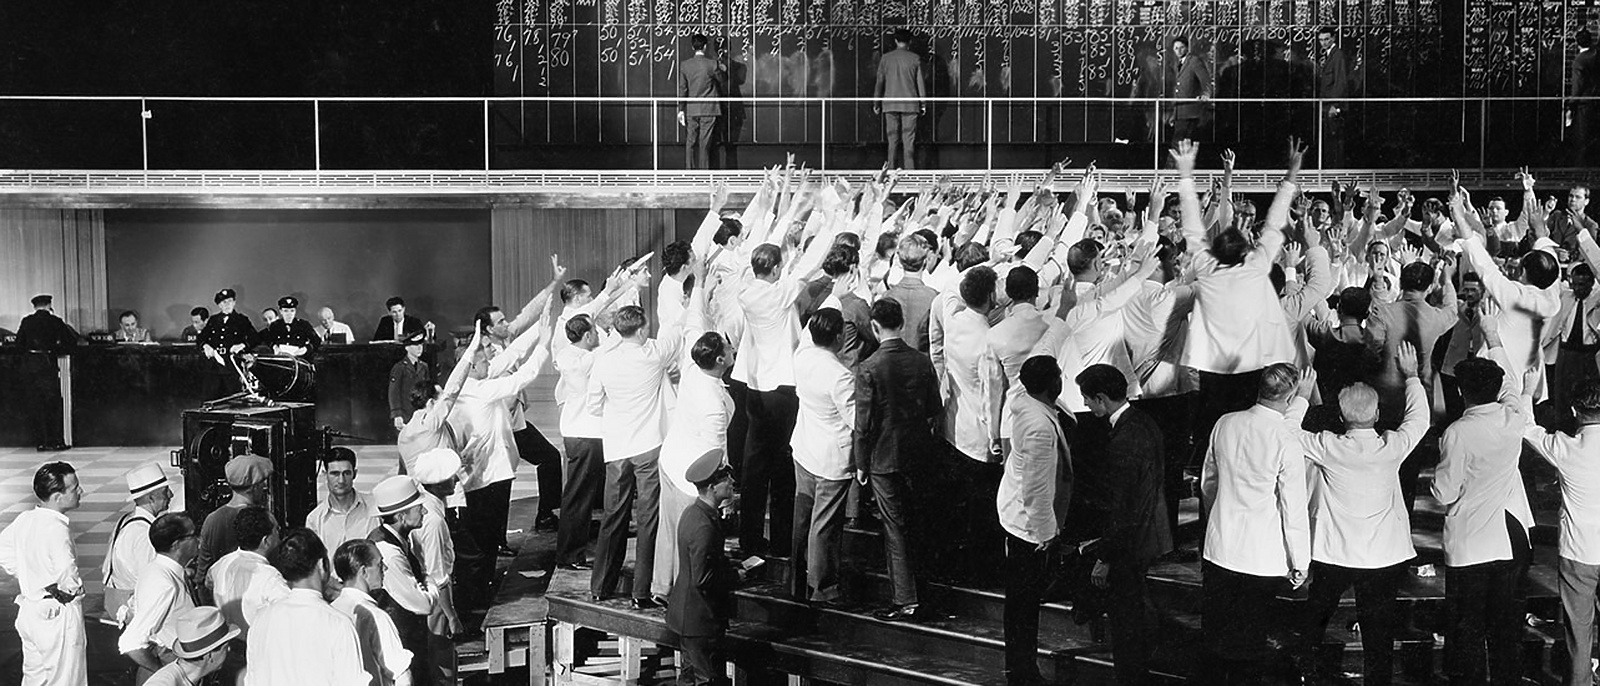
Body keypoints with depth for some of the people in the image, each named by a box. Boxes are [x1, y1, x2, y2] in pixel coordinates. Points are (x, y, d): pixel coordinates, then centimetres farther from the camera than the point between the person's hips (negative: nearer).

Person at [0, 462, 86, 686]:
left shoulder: (24, 519, 0)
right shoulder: (56, 528, -25)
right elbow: (68, 575, -30)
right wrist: (73, 591, -10)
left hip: (29, 612, 8)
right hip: (58, 616, -8)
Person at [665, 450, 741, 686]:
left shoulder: (693, 513, 5)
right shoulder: (704, 527, -27)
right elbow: (703, 579, -26)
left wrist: (730, 567, 5)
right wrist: (735, 577, -13)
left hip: (686, 614, 10)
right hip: (700, 620, -10)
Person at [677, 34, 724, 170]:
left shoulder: (684, 65, -1)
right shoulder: (713, 64, -9)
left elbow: (682, 89, 2)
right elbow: (722, 78, 9)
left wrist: (681, 109, 6)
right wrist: (723, 68, 30)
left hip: (691, 110, 2)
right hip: (709, 109, -2)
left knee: (690, 143, 6)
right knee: (704, 143, 1)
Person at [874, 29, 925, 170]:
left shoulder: (886, 58, 2)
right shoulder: (915, 58, -1)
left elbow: (880, 82, 5)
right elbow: (920, 82, 1)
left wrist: (876, 103, 12)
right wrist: (923, 103, 7)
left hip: (890, 105, 1)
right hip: (910, 104, -1)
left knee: (892, 138, 5)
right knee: (909, 139, 0)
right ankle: (909, 170, -4)